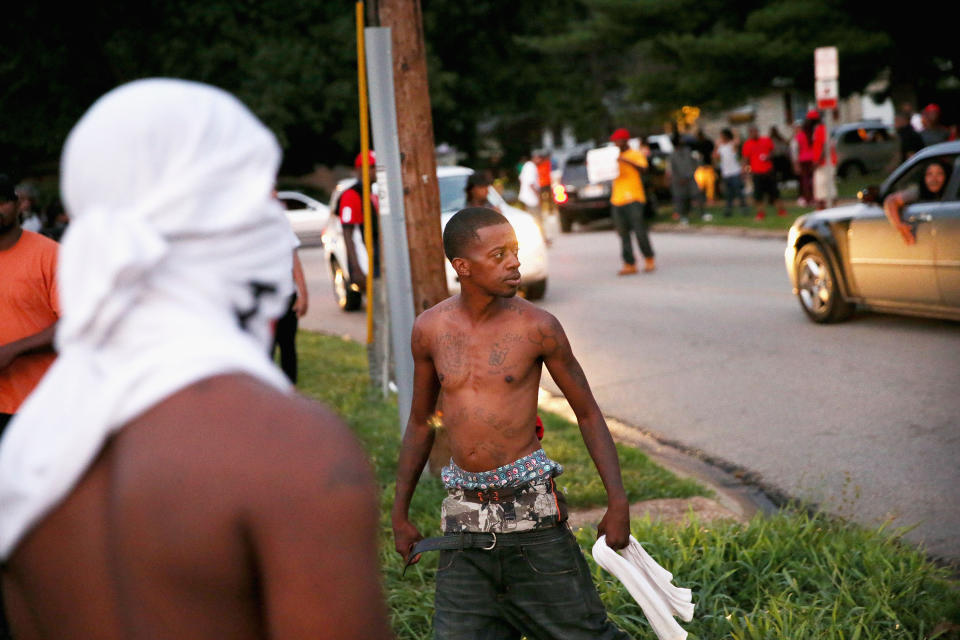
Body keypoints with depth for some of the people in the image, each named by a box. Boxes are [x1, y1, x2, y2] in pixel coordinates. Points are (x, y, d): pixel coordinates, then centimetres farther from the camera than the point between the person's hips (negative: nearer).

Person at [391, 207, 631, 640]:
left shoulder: (536, 327, -7)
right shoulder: (430, 330, 1)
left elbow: (587, 413, 2)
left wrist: (618, 502, -4)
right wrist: (400, 514, 16)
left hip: (529, 505, -3)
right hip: (464, 515, 3)